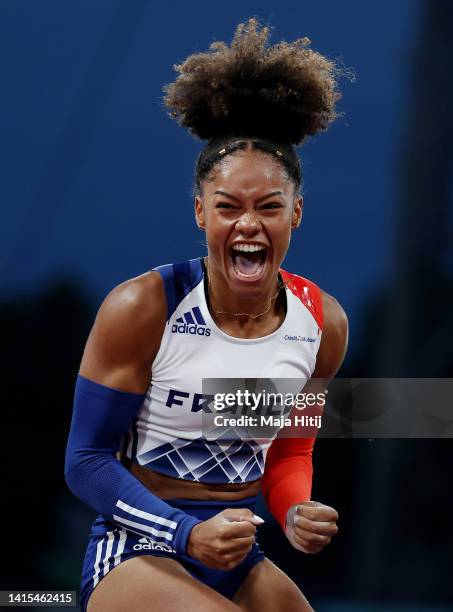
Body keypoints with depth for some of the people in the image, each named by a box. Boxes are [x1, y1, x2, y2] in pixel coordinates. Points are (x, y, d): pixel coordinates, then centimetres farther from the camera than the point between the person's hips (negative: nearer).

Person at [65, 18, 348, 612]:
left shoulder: (322, 322, 0)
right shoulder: (140, 310, -15)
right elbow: (86, 460, -10)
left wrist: (298, 513, -9)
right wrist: (187, 536, -22)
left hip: (241, 563, 5)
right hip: (137, 552, -5)